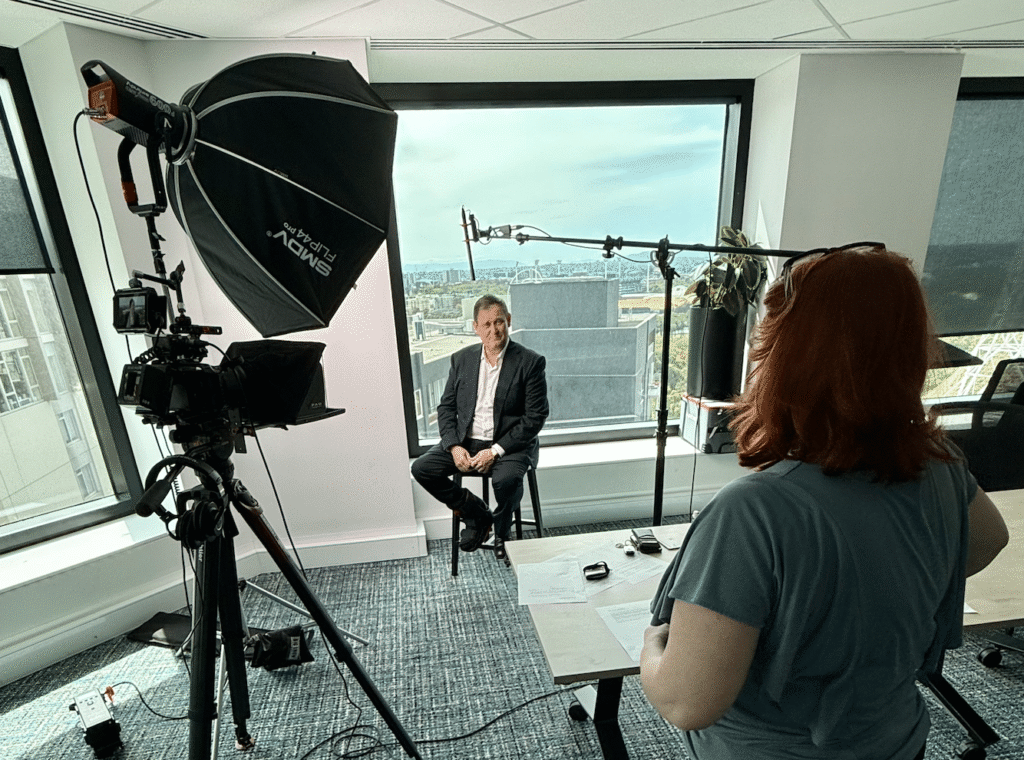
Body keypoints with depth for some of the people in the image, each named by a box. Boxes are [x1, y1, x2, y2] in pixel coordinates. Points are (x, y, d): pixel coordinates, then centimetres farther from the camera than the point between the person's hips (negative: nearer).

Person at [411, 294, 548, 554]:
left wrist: (495, 451, -18)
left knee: (506, 480, -33)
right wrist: (454, 446, -9)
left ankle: (502, 529, 4)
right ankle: (477, 515, 9)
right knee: (421, 468, -12)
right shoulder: (461, 359, 6)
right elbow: (446, 407, 8)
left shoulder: (530, 362, -8)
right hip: (465, 441, 5)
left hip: (509, 443, -4)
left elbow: (536, 416, -11)